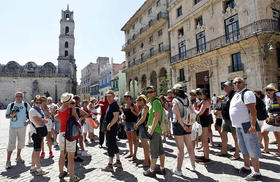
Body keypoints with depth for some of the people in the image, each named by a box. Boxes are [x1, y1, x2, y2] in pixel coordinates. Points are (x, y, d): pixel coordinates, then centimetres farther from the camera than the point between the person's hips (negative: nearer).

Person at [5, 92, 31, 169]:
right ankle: (8, 161, 7)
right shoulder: (11, 105, 2)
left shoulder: (26, 105, 4)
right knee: (11, 144, -5)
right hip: (13, 127, -2)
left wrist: (28, 121, -3)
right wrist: (12, 115, -16)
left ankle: (18, 157, 31)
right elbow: (6, 116, 4)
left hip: (22, 127, 2)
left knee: (21, 142, 12)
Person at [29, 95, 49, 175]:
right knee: (37, 151, -5)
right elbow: (38, 122, -21)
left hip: (40, 132, 9)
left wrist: (42, 120, -7)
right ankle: (38, 169, 1)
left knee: (35, 150, 16)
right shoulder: (32, 110, -13)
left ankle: (33, 167, 28)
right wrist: (45, 121, -5)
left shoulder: (40, 109, 14)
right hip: (36, 132, -9)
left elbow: (42, 120, 14)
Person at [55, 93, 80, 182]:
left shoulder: (59, 109, 5)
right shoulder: (71, 109, -14)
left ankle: (61, 173, 34)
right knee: (71, 157, 0)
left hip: (61, 133, 7)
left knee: (62, 154, 19)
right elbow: (77, 119, -5)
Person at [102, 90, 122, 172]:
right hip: (109, 128, 10)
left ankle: (110, 165, 3)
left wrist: (110, 125, -32)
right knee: (114, 145, 16)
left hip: (112, 128, -10)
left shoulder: (115, 105, -14)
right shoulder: (110, 105, 16)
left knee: (111, 146, -5)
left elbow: (116, 117, -24)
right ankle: (118, 162, 28)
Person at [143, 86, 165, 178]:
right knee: (160, 150, 14)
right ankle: (162, 169, 24)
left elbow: (157, 116, -21)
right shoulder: (154, 102, 18)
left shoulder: (155, 102, -13)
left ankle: (151, 171, 9)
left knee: (153, 150, -1)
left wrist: (151, 130, -20)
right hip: (158, 130, 10)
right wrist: (150, 128, 20)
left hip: (155, 130, -10)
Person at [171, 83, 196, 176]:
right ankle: (193, 165, 33)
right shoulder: (187, 99, 5)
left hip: (178, 125, -6)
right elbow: (193, 113, 5)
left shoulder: (175, 100, -13)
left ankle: (178, 170, 13)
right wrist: (190, 125, 4)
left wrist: (183, 126, -13)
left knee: (180, 148, 1)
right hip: (187, 124, 6)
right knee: (190, 146, 17)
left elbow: (178, 115, -20)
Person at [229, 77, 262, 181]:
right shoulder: (236, 95, 14)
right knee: (243, 147, 20)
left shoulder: (247, 93, -15)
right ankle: (246, 167, 35)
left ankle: (257, 173, 11)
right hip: (238, 126, 9)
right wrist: (236, 124, 18)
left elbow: (253, 111, -22)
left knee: (252, 149, -1)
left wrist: (253, 126, -26)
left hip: (247, 126, -9)